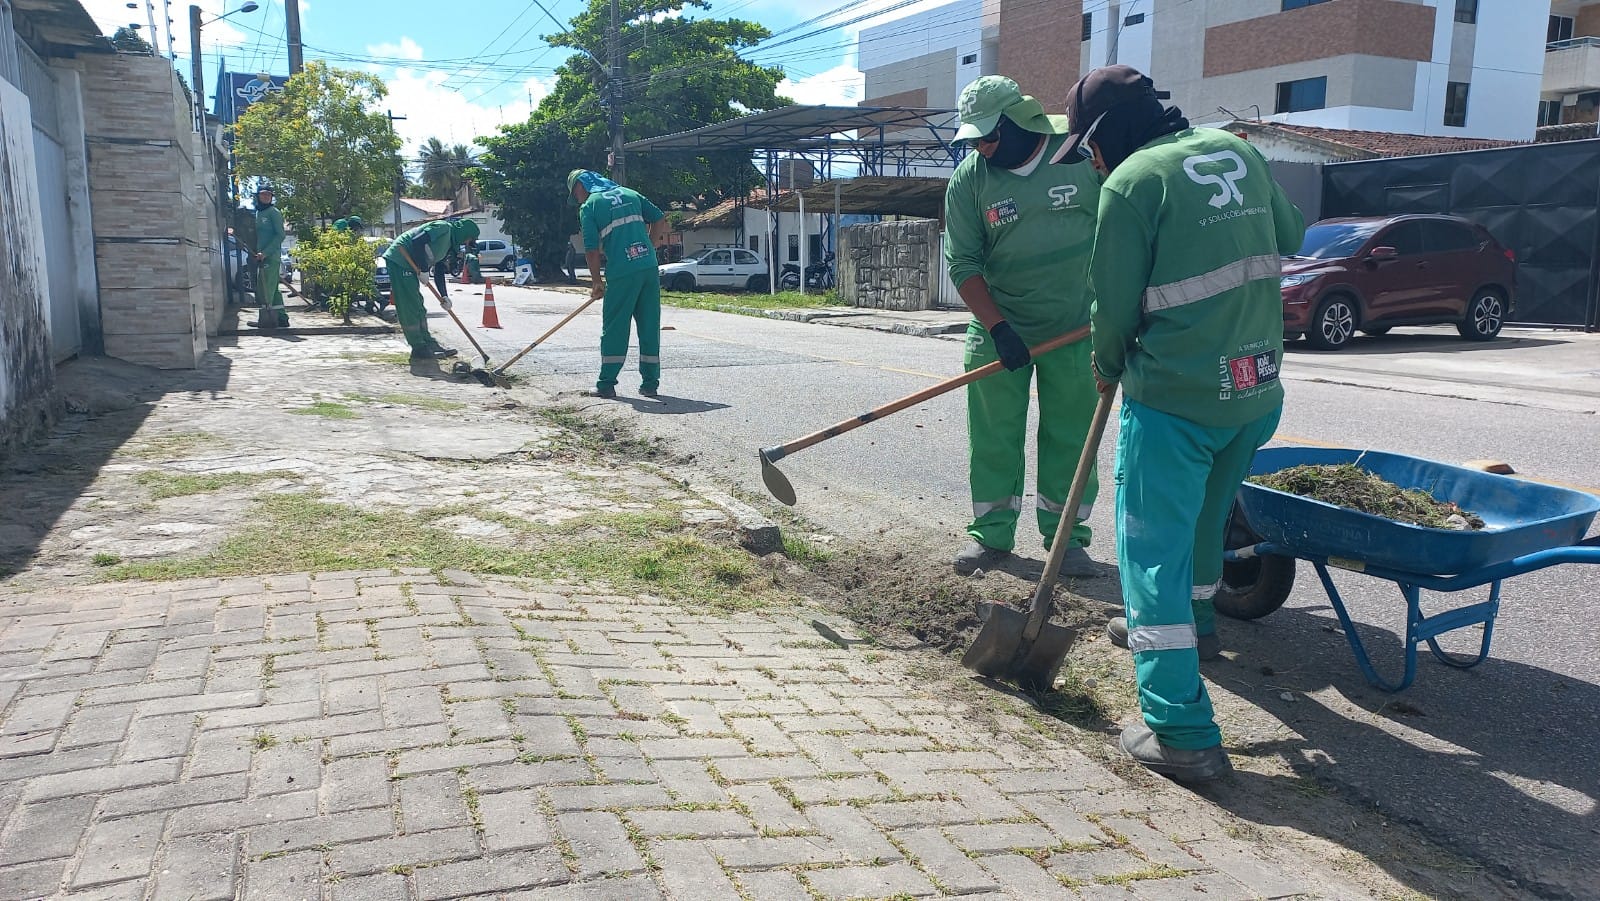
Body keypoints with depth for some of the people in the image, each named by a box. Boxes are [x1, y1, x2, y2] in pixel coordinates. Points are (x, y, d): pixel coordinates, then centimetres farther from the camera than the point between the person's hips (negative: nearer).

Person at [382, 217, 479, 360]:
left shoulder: (448, 241, 18)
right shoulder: (444, 228, -12)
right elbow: (418, 241, -24)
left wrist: (444, 296, 16)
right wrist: (423, 269, -20)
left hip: (409, 265, 11)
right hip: (399, 260, -11)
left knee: (418, 307, 13)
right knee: (409, 306, -7)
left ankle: (428, 343, 20)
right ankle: (419, 348, -5)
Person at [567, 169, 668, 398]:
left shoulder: (589, 206, 3)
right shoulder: (630, 194, 17)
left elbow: (592, 248, -2)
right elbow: (659, 220, 13)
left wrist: (596, 282, 7)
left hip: (622, 273, -5)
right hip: (649, 269, 5)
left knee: (614, 328, 5)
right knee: (650, 326, 9)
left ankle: (606, 384, 8)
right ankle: (650, 383, 13)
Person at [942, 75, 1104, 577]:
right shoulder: (969, 179, -6)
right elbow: (963, 264, -7)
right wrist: (999, 329, -16)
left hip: (1076, 328, 0)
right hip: (998, 328, 1)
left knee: (1070, 437, 6)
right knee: (993, 437, 6)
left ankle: (1064, 535, 19)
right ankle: (992, 534, 19)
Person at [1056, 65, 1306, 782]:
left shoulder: (1130, 182, -12)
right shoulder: (1240, 152, 9)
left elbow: (1115, 301, -9)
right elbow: (1288, 237, 21)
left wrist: (1109, 366, 9)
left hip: (1174, 394, -8)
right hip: (1257, 387, 8)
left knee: (1154, 546, -3)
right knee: (1205, 513, 28)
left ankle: (1182, 731, -5)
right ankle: (1194, 621, 52)